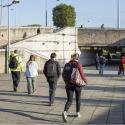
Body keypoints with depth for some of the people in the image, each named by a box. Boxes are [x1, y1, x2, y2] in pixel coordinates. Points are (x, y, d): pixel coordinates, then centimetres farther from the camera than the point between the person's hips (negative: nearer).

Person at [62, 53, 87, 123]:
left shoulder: (67, 64, 1)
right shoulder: (78, 65, -10)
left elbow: (63, 75, 6)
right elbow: (82, 75, -12)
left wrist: (66, 82, 23)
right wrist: (85, 81, 9)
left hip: (69, 85, 2)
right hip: (77, 84, -2)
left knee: (69, 100, 0)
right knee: (78, 99, 19)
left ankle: (65, 112, -24)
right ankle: (78, 113, 29)